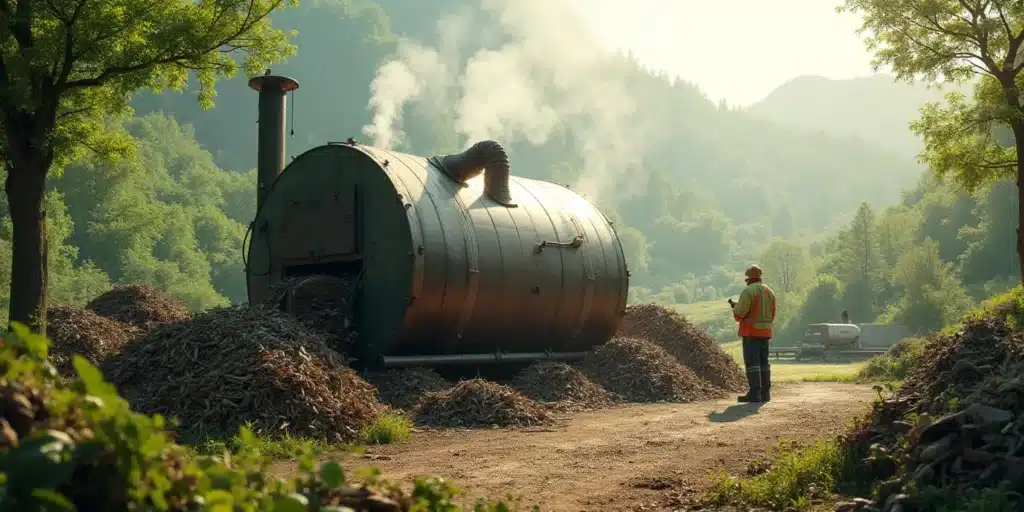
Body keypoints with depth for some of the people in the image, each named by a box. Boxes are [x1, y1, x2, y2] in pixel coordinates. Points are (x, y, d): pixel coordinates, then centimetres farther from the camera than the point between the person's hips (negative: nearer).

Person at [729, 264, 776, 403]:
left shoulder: (748, 291, -11)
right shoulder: (770, 291, 14)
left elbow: (739, 313, -16)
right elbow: (771, 315, 18)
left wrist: (735, 307, 5)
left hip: (751, 332, -8)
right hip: (765, 332, 8)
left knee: (752, 362, -8)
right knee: (763, 362, 11)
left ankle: (755, 393, -12)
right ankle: (765, 393, 11)